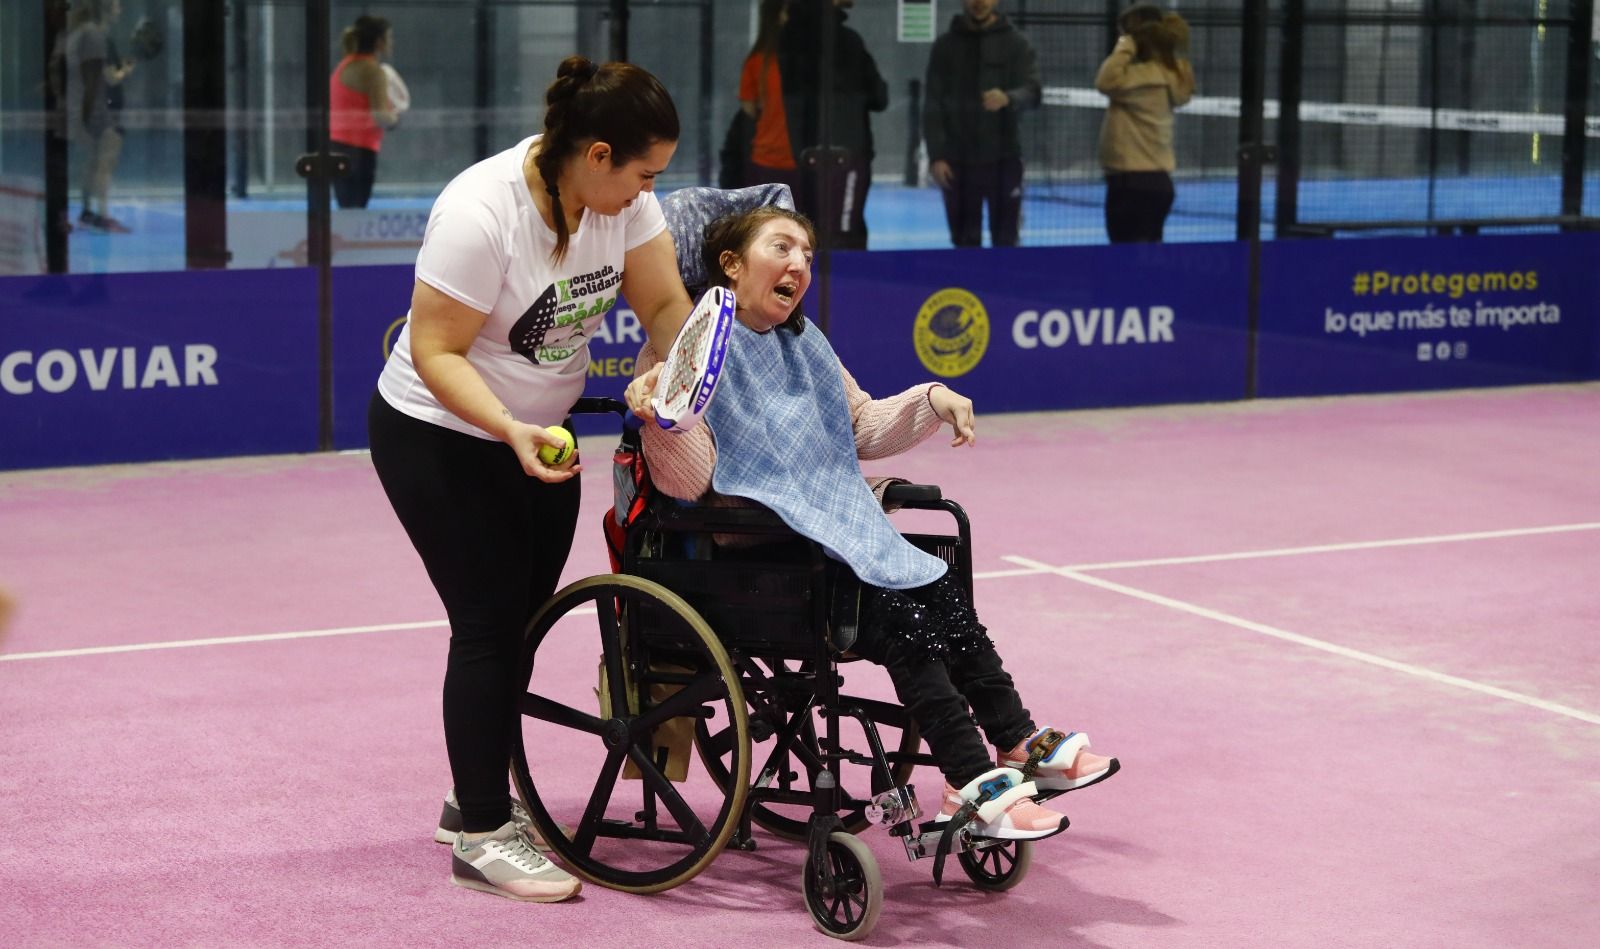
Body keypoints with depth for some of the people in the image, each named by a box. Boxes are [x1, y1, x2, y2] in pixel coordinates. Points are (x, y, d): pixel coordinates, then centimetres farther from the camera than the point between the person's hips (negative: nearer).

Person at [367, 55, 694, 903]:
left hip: (540, 431, 7)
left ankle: (476, 800, 26)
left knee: (524, 617, 10)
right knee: (489, 623, -7)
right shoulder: (480, 214, -30)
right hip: (439, 435, -7)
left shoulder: (621, 196, -9)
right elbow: (436, 352, -27)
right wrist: (510, 431, -39)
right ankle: (481, 836, 3)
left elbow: (665, 304, -5)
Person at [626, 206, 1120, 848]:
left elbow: (863, 428, 28)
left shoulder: (803, 345, 18)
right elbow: (689, 482, -15)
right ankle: (971, 783, -27)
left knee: (942, 597, -14)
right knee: (895, 612, -25)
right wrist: (661, 421, -35)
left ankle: (1018, 747, -10)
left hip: (837, 527, 8)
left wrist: (931, 401, 11)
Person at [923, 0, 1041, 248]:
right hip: (958, 160, 1)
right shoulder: (946, 46, 5)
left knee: (1006, 241, -1)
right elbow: (933, 105, 3)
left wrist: (1008, 98, -31)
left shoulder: (1016, 43, 2)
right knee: (965, 241, 5)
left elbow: (1032, 91, -8)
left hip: (1003, 159, -1)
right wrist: (936, 155, -7)